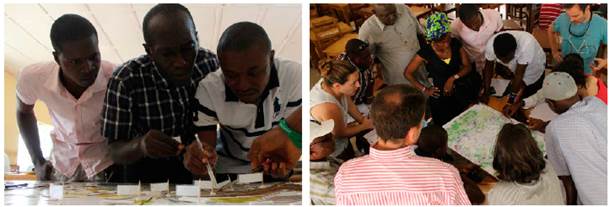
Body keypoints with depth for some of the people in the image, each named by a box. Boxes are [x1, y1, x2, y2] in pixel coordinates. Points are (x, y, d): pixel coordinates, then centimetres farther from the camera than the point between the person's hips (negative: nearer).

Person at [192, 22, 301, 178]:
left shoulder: (293, 76, -17)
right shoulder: (209, 89, -15)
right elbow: (205, 140, -14)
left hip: (281, 166, 0)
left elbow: (295, 138, -15)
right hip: (231, 167, 0)